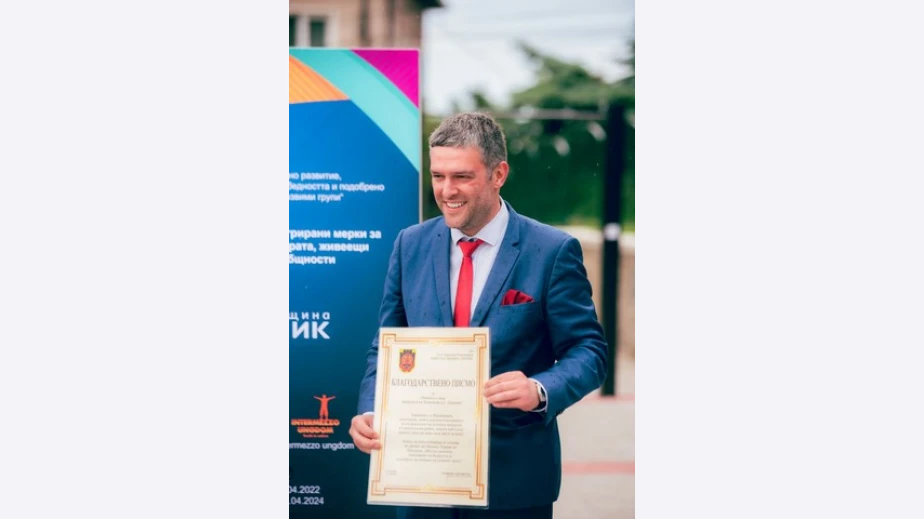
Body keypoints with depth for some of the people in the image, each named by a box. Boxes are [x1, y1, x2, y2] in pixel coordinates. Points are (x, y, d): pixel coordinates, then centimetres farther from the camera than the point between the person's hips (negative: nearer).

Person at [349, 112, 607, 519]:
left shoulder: (552, 251, -7)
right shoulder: (411, 245, 4)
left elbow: (587, 351, -7)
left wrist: (541, 391, -27)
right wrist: (370, 412, -10)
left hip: (514, 478, -3)